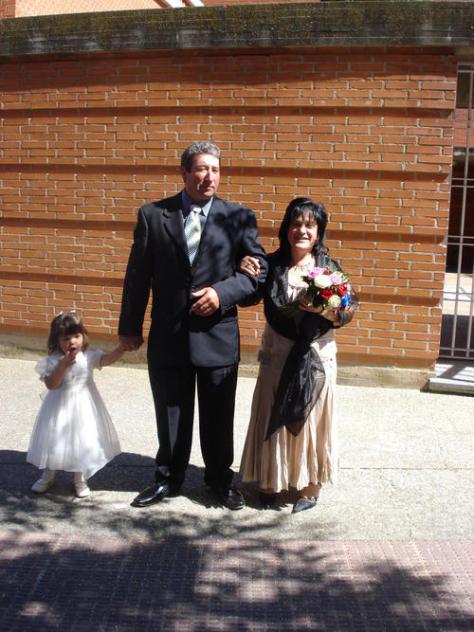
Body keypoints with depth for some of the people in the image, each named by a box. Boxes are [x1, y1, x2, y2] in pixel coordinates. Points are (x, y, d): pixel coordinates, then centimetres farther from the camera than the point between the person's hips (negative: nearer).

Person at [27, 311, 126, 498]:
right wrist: (63, 365, -31)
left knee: (82, 440, 10)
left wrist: (122, 348, -36)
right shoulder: (53, 361, -12)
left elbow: (108, 358, -19)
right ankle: (47, 476, 35)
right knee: (54, 440, 13)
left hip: (83, 407, 1)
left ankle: (80, 479, 29)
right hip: (60, 407, -1)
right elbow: (51, 385, -20)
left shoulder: (88, 356, -7)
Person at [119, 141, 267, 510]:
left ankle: (220, 479, 34)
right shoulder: (153, 215, 0)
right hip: (168, 337, 1)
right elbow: (137, 276, 3)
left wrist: (222, 293, -15)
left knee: (218, 416, 13)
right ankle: (169, 478, 35)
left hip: (218, 336, 0)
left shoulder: (239, 217, -1)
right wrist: (130, 327, 4)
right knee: (170, 414, 15)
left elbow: (259, 271, 0)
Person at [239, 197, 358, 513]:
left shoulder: (329, 267, -6)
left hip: (316, 356, -1)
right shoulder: (271, 264, -4)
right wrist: (245, 273, -15)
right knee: (273, 420, 10)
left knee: (310, 421, 11)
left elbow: (348, 312, -5)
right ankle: (270, 481, 29)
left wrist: (324, 308, -24)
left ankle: (310, 485, 27)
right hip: (277, 355, 1)